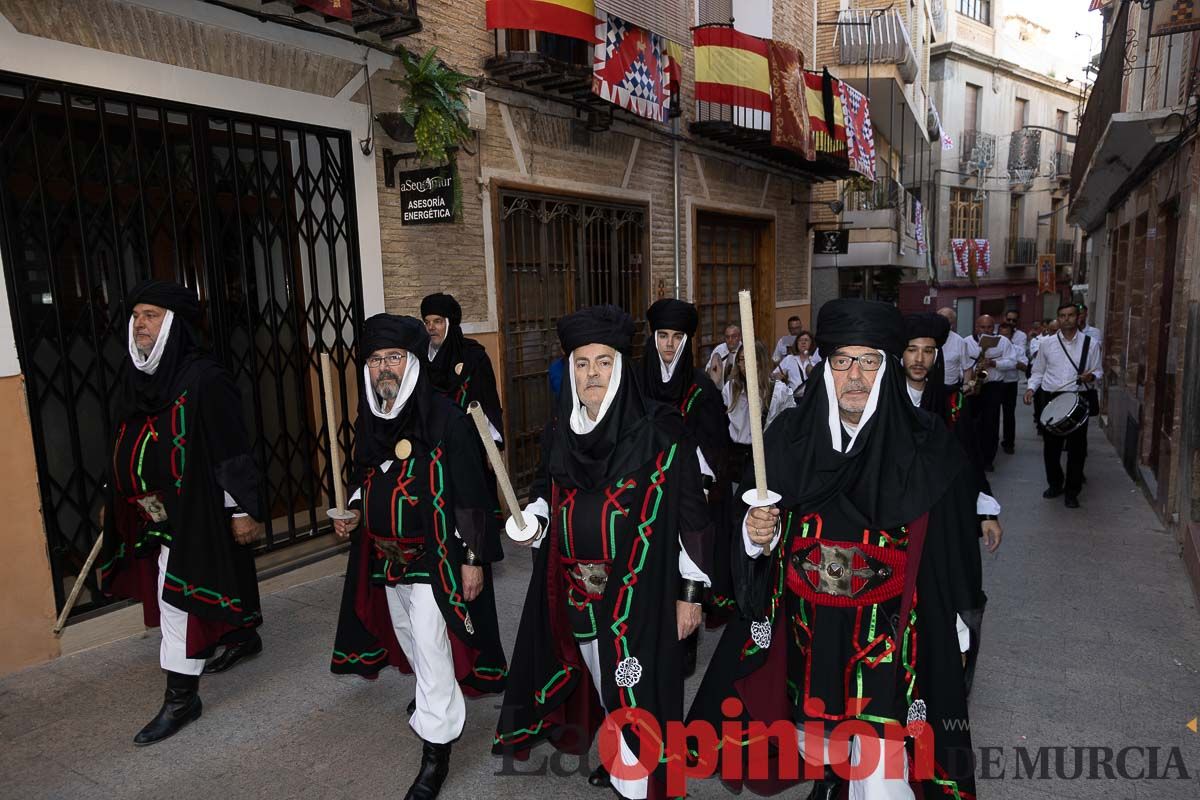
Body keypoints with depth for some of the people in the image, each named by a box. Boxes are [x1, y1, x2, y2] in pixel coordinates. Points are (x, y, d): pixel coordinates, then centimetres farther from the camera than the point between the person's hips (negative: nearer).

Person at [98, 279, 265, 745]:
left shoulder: (204, 379, -18)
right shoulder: (134, 377, 6)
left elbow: (233, 450, -19)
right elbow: (124, 445, 17)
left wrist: (244, 510, -18)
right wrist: (112, 502, 21)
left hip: (193, 510, -8)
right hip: (151, 511, 8)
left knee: (178, 594, -3)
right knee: (203, 585, 22)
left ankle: (181, 697, 10)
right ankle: (243, 637, 44)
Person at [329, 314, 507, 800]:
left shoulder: (444, 419, -17)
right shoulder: (369, 421, 3)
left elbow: (470, 496, -16)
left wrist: (473, 559, -16)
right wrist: (354, 513, 0)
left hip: (433, 555, -7)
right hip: (385, 554, 8)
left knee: (430, 646, -3)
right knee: (406, 636, 24)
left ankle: (436, 749, 15)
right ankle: (436, 700, 52)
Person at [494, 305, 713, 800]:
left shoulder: (660, 433, -14)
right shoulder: (559, 432, 2)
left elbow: (691, 513, -11)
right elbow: (546, 491, 18)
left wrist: (690, 593, -10)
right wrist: (533, 520, -3)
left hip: (639, 589, -5)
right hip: (575, 587, 5)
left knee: (634, 688, 5)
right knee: (599, 680, 20)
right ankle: (618, 757, 45)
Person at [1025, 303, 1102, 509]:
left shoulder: (1091, 343, 4)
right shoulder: (1047, 344, 6)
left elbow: (1098, 371, 8)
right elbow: (1038, 372, 12)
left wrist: (1091, 376, -14)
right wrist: (1031, 388, -4)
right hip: (1051, 398, 1)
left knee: (1076, 447, 3)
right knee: (1050, 446, 7)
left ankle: (1072, 491, 16)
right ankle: (1055, 484, 27)